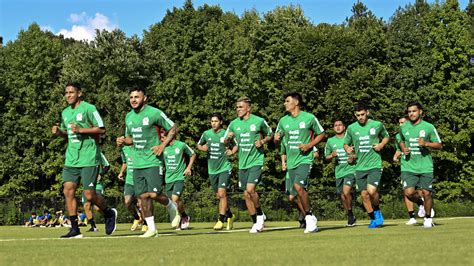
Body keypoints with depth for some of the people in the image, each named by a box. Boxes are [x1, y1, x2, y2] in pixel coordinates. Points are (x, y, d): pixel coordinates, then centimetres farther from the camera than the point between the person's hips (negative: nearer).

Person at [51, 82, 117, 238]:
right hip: (71, 159, 7)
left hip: (88, 159, -6)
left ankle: (109, 214, 22)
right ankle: (75, 230, 3)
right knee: (68, 191, -4)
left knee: (89, 195, -7)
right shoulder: (65, 113, 15)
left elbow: (101, 129, -9)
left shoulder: (88, 108, -6)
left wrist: (81, 130, -17)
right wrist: (59, 132, 4)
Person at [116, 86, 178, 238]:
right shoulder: (129, 117, 11)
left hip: (153, 161, -6)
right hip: (137, 163, 6)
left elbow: (173, 129, -1)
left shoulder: (154, 113, -8)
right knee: (143, 196, 2)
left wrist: (163, 145, -12)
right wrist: (123, 141, 2)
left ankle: (172, 208, 20)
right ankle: (151, 228, 10)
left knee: (154, 194, -12)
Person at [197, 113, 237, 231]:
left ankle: (221, 220, -11)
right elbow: (199, 145, 19)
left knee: (222, 193, -15)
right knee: (219, 196, 12)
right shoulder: (206, 134, 3)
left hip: (224, 168, -4)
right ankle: (229, 215, 31)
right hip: (212, 169, 4)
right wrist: (203, 148, -2)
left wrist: (232, 151, -9)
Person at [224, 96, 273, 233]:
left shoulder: (259, 121, -5)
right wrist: (228, 138, -10)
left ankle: (260, 214, 3)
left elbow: (270, 135, 10)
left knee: (250, 189, -20)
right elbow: (225, 142, 13)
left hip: (256, 161, -5)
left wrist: (262, 141, -10)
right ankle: (256, 222, 19)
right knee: (246, 194, 6)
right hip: (242, 163, 5)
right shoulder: (234, 123, 5)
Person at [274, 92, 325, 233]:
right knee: (299, 190, 6)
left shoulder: (309, 118, -2)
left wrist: (309, 145, -8)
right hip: (291, 161, 5)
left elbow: (321, 134, 7)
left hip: (304, 159, -5)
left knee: (298, 186, -23)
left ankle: (309, 217, -9)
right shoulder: (283, 120, 10)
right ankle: (311, 218, 20)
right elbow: (277, 138, 21)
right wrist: (277, 138, -4)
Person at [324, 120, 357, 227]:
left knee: (346, 191, -23)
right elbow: (326, 157, 16)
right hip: (338, 172, 4)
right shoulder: (330, 141, 9)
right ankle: (351, 218, 24)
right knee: (342, 196, 8)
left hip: (350, 169, -4)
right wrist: (332, 155, -6)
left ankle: (350, 214, -4)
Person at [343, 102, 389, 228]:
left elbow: (386, 137, 18)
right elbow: (346, 143, 16)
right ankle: (373, 219, 23)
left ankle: (377, 210, 8)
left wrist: (381, 145, -3)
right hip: (360, 166, 3)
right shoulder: (351, 128, 4)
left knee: (372, 190, -21)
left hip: (374, 164, -3)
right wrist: (349, 150, -6)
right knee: (364, 195, 5)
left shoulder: (377, 125, 0)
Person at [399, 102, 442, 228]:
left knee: (426, 193, -1)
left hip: (425, 167, -2)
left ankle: (428, 218, 22)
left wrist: (426, 144, -16)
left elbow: (439, 145, 1)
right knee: (409, 193, -12)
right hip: (409, 167, 2)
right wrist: (403, 149, 5)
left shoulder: (429, 127, -3)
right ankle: (421, 204, 22)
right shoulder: (403, 127, 6)